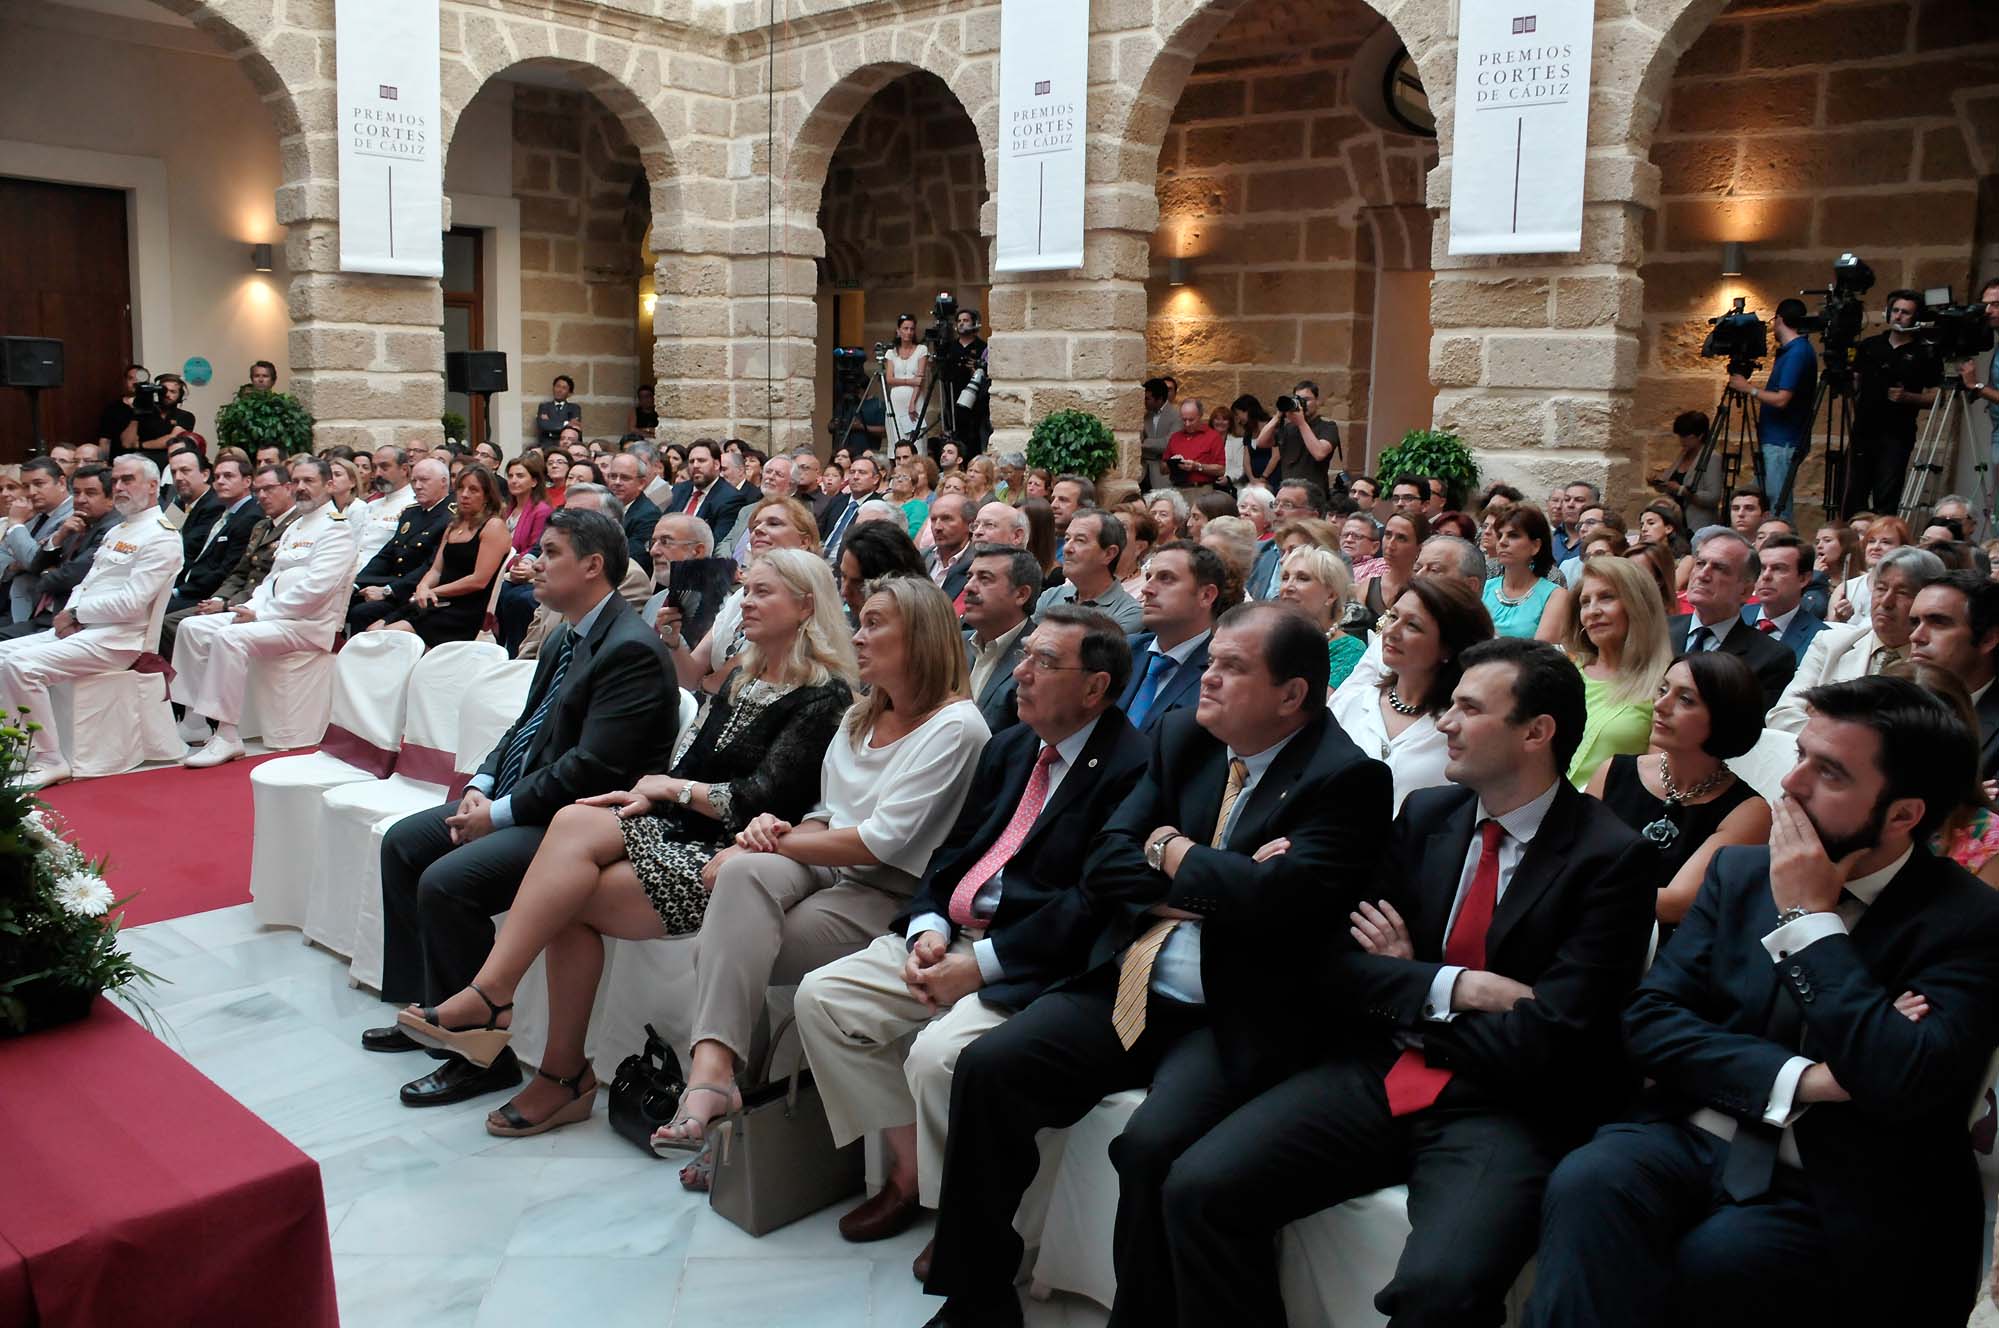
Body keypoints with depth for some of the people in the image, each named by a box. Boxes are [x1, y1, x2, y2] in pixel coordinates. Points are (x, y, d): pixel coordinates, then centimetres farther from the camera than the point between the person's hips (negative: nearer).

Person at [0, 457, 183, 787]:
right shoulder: (117, 531, 23)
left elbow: (131, 603, -18)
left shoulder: (161, 536, -9)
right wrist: (70, 615, -1)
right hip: (80, 628, 10)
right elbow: (86, 584, 21)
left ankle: (48, 761, -17)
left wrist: (76, 612, -9)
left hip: (115, 639, -10)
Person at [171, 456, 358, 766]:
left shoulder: (336, 527, -8)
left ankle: (227, 737, -27)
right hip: (275, 615, 10)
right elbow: (274, 578, 22)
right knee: (193, 628, 0)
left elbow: (315, 588, -20)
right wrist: (252, 607, 1)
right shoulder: (295, 526, 23)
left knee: (229, 637, -30)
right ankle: (195, 723, 1)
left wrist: (261, 613, -16)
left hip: (308, 624, -10)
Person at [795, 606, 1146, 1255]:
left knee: (938, 1054, -29)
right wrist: (927, 929, -4)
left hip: (1032, 963, -8)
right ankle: (909, 1168, 8)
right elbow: (953, 851, 15)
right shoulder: (1008, 748, 15)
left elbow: (1093, 903, -18)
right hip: (950, 935, 9)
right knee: (821, 997, -3)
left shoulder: (1130, 768, -12)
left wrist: (980, 965, -19)